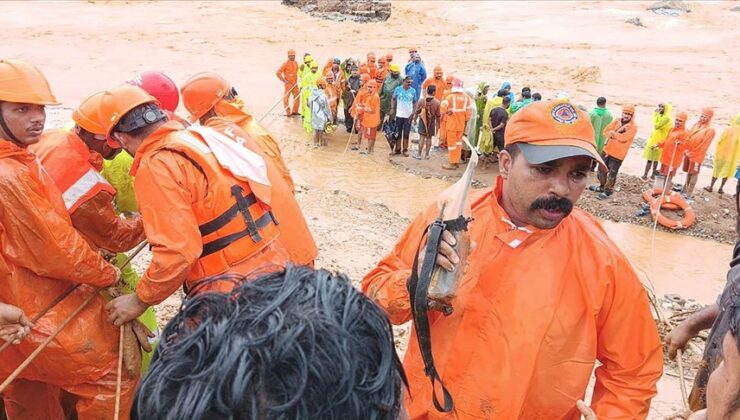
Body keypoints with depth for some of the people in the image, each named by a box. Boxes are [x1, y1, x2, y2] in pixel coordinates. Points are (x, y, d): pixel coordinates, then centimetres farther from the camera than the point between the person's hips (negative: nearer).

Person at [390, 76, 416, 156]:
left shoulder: (413, 91, -1)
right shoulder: (398, 89, -3)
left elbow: (415, 102, 5)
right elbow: (393, 99, 7)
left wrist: (413, 112, -4)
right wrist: (392, 109, -1)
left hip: (408, 115, 0)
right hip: (399, 115, 0)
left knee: (406, 133, 5)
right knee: (398, 133, 8)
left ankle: (405, 149, 15)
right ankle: (397, 149, 18)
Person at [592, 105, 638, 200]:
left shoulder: (633, 127, -11)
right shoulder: (617, 121, 6)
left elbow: (623, 137, -23)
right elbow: (606, 130, -3)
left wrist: (613, 133, -10)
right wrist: (617, 134, -17)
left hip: (618, 154, -6)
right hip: (607, 150, 6)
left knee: (611, 174, -2)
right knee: (601, 170, 15)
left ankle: (607, 191, 10)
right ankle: (602, 186, 34)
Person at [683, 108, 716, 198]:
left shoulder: (710, 130, -13)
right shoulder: (696, 125, 6)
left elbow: (704, 145, -14)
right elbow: (688, 137, 7)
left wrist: (692, 153, -14)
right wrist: (686, 149, -5)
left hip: (697, 156, -6)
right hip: (689, 153, 6)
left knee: (693, 174, 1)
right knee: (688, 172, 15)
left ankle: (689, 194, 7)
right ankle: (685, 189, 27)